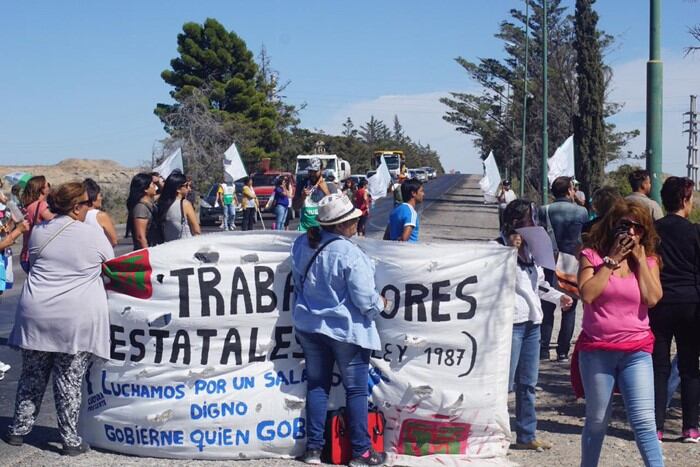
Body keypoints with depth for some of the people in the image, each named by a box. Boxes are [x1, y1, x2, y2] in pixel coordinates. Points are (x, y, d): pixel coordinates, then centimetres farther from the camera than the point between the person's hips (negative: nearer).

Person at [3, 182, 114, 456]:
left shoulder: (39, 232, 7)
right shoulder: (93, 236, -4)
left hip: (37, 314, 4)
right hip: (77, 318, -3)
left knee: (33, 376, 15)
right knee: (69, 381, 2)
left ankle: (19, 430, 24)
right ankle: (70, 439, 8)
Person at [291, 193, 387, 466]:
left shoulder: (302, 244, -3)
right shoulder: (349, 254, -23)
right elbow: (365, 298, -19)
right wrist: (380, 304, 1)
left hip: (309, 325, 6)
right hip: (347, 330, -6)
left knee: (317, 385, 14)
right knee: (356, 389, 6)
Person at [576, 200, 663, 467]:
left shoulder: (648, 260, 6)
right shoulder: (593, 255, 0)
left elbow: (652, 298, -10)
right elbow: (587, 294, -15)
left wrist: (640, 259, -8)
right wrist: (611, 260, -12)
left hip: (637, 351, 1)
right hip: (596, 350, -1)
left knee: (644, 421, -8)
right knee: (597, 422, 12)